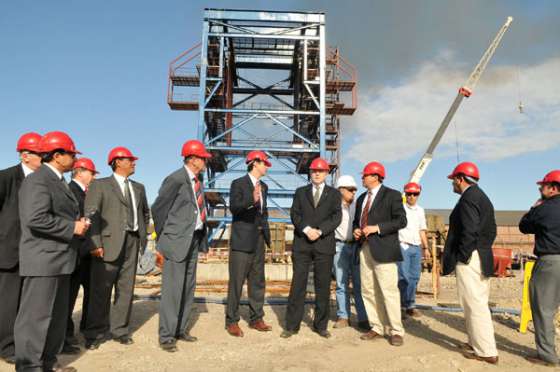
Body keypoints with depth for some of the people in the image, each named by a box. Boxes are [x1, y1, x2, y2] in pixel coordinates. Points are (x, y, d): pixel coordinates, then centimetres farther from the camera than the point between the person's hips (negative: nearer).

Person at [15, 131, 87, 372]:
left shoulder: (58, 181, 17)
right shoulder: (38, 180, -13)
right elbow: (36, 219, -25)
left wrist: (78, 223, 5)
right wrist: (72, 228, -17)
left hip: (59, 259, 10)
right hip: (43, 259, -10)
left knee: (57, 315, 16)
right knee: (36, 315, -1)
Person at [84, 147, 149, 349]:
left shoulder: (138, 188, 18)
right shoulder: (100, 185, 1)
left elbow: (145, 212, 29)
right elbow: (91, 215, -8)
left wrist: (142, 233, 17)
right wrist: (96, 243, -16)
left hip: (132, 242, 5)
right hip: (109, 242, -5)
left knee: (126, 289, 8)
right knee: (101, 289, 0)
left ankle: (120, 330, 20)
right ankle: (94, 334, 13)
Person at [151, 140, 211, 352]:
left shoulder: (198, 179, 11)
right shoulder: (176, 179, -13)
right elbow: (158, 209, -8)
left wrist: (201, 237, 11)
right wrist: (163, 239, -1)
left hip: (194, 239, 8)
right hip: (177, 240, -8)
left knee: (188, 288, 14)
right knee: (172, 288, -3)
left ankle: (180, 330, 26)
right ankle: (166, 336, 9)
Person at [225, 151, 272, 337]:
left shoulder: (264, 186, 16)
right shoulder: (238, 184, -6)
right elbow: (233, 208, -18)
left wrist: (266, 233, 16)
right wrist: (251, 200, -33)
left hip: (258, 240, 7)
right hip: (242, 240, -7)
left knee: (258, 281, 11)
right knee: (236, 281, -2)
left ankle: (256, 318, 22)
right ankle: (232, 321, 9)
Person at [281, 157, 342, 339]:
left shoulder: (334, 194, 10)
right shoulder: (300, 192, 14)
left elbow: (336, 217, -2)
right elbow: (294, 214, 3)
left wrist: (319, 231, -15)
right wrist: (306, 229, -14)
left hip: (324, 244, 0)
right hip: (301, 244, 0)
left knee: (323, 286, 5)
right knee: (297, 284, 1)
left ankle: (320, 325, 17)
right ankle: (292, 325, 9)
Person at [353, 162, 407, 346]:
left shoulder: (391, 195, -2)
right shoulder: (362, 198, 19)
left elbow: (401, 220, -9)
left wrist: (377, 228, -17)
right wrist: (355, 230, 4)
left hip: (383, 249, -7)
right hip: (365, 248, 7)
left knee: (389, 291, -5)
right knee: (368, 291, 8)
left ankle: (396, 331, 7)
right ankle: (377, 328, 19)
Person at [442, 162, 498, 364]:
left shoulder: (468, 198, -16)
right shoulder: (483, 197, 16)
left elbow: (469, 232, -24)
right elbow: (491, 230, 17)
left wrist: (461, 257, -16)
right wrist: (483, 250, 16)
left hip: (469, 260, -10)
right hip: (483, 258, 10)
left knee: (475, 305, -2)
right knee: (478, 304, 18)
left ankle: (486, 352, 6)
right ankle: (477, 342, 30)